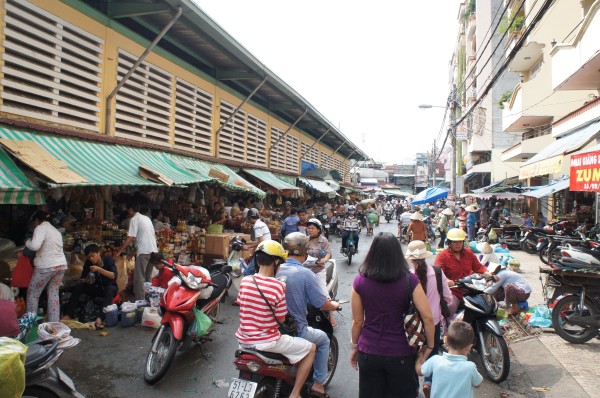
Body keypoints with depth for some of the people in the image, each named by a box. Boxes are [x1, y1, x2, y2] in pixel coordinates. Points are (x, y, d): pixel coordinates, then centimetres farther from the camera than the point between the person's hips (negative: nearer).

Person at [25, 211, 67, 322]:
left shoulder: (40, 228, -7)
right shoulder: (56, 231, 19)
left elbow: (35, 246, -21)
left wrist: (27, 242, 0)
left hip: (46, 266, -7)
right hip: (61, 265, 7)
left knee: (32, 294, 9)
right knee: (53, 294, 11)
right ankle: (54, 323, 10)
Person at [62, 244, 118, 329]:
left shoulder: (108, 260, -14)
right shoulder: (88, 263, -3)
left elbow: (114, 276, -26)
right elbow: (83, 278, 5)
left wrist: (99, 269, -34)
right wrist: (86, 280, -19)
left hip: (108, 287, -4)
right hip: (96, 288, 4)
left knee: (110, 289, -38)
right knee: (78, 287, -19)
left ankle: (100, 318, -49)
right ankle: (69, 314, -21)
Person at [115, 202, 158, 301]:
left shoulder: (134, 219, -3)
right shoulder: (147, 218, 19)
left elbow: (130, 238, -11)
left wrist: (119, 251, -10)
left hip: (144, 251, -8)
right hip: (153, 250, 8)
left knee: (139, 278, -3)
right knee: (148, 277, 16)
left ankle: (140, 301, -5)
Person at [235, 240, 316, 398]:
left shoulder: (245, 281, -5)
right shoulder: (278, 286, -19)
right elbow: (281, 319, -10)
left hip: (244, 340, 6)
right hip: (267, 342, -6)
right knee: (311, 348, 11)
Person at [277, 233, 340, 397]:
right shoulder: (305, 274, -20)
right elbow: (324, 305, -14)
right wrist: (335, 305, 9)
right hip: (296, 333, -5)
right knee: (323, 339, 24)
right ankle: (318, 382, 26)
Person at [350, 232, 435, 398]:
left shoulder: (360, 280, -10)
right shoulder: (409, 280, -14)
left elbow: (357, 321, -3)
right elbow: (428, 318, -13)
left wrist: (354, 347, 11)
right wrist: (430, 345, 2)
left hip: (368, 352, 1)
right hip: (401, 354, -1)